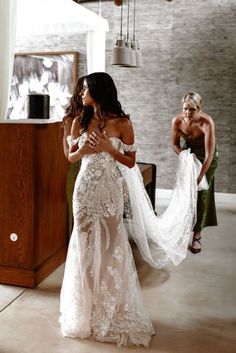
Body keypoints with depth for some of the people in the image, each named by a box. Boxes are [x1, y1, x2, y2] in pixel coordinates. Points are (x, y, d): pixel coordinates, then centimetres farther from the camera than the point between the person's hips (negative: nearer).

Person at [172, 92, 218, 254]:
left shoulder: (207, 123, -34)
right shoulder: (177, 121, -23)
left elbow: (209, 155, -33)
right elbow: (175, 144, -5)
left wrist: (199, 178, -34)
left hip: (206, 156, -3)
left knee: (201, 193, -4)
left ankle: (197, 235, 5)